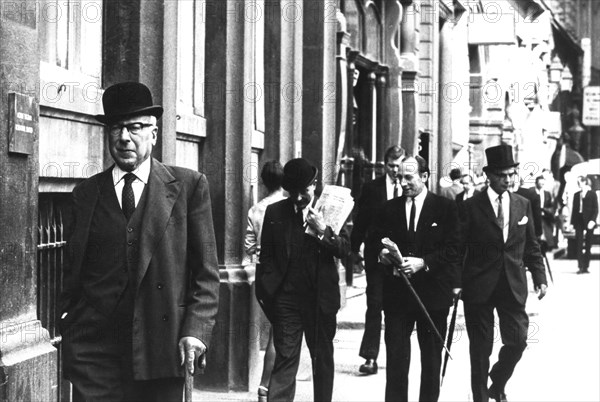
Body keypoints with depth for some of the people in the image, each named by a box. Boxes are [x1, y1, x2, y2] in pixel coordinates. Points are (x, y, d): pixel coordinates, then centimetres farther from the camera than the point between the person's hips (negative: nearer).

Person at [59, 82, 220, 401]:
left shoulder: (189, 186, 4)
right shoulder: (85, 193, 11)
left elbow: (205, 271, 2)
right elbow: (74, 270, 15)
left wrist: (196, 330, -8)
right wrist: (65, 324, 2)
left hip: (162, 349, -1)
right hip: (94, 350, 1)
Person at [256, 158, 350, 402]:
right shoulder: (275, 212, 3)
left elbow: (345, 249, -4)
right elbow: (266, 255, 7)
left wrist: (323, 232, -19)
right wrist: (267, 289, -1)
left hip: (321, 297, 1)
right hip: (286, 297, -1)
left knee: (323, 358, 13)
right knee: (285, 358, -5)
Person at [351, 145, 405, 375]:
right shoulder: (372, 188, 4)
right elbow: (361, 221, 6)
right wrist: (355, 248, 2)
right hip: (376, 255, 0)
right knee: (374, 306, -2)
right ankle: (370, 357, -2)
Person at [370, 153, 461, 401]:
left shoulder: (446, 208, -1)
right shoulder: (389, 208, 8)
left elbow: (453, 249, -7)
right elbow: (375, 238, 12)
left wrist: (423, 262, -19)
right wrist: (382, 252, -11)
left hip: (433, 293, -2)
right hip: (397, 292, 2)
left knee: (432, 357, 10)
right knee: (396, 356, -2)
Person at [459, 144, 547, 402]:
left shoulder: (523, 205, 7)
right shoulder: (470, 207, -5)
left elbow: (531, 247, 13)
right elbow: (458, 247, -5)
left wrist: (540, 278, 6)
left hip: (513, 286, 3)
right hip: (479, 286, -3)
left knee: (517, 341, -1)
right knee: (480, 348, 3)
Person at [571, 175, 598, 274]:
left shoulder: (592, 194, 2)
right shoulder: (576, 195, 13)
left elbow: (595, 209, -3)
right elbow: (574, 209, 13)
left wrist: (592, 220, -15)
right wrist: (572, 222, 6)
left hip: (588, 221, -3)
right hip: (579, 221, 3)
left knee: (588, 244, 2)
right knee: (579, 244, -7)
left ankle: (586, 267, 7)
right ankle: (580, 266, -8)